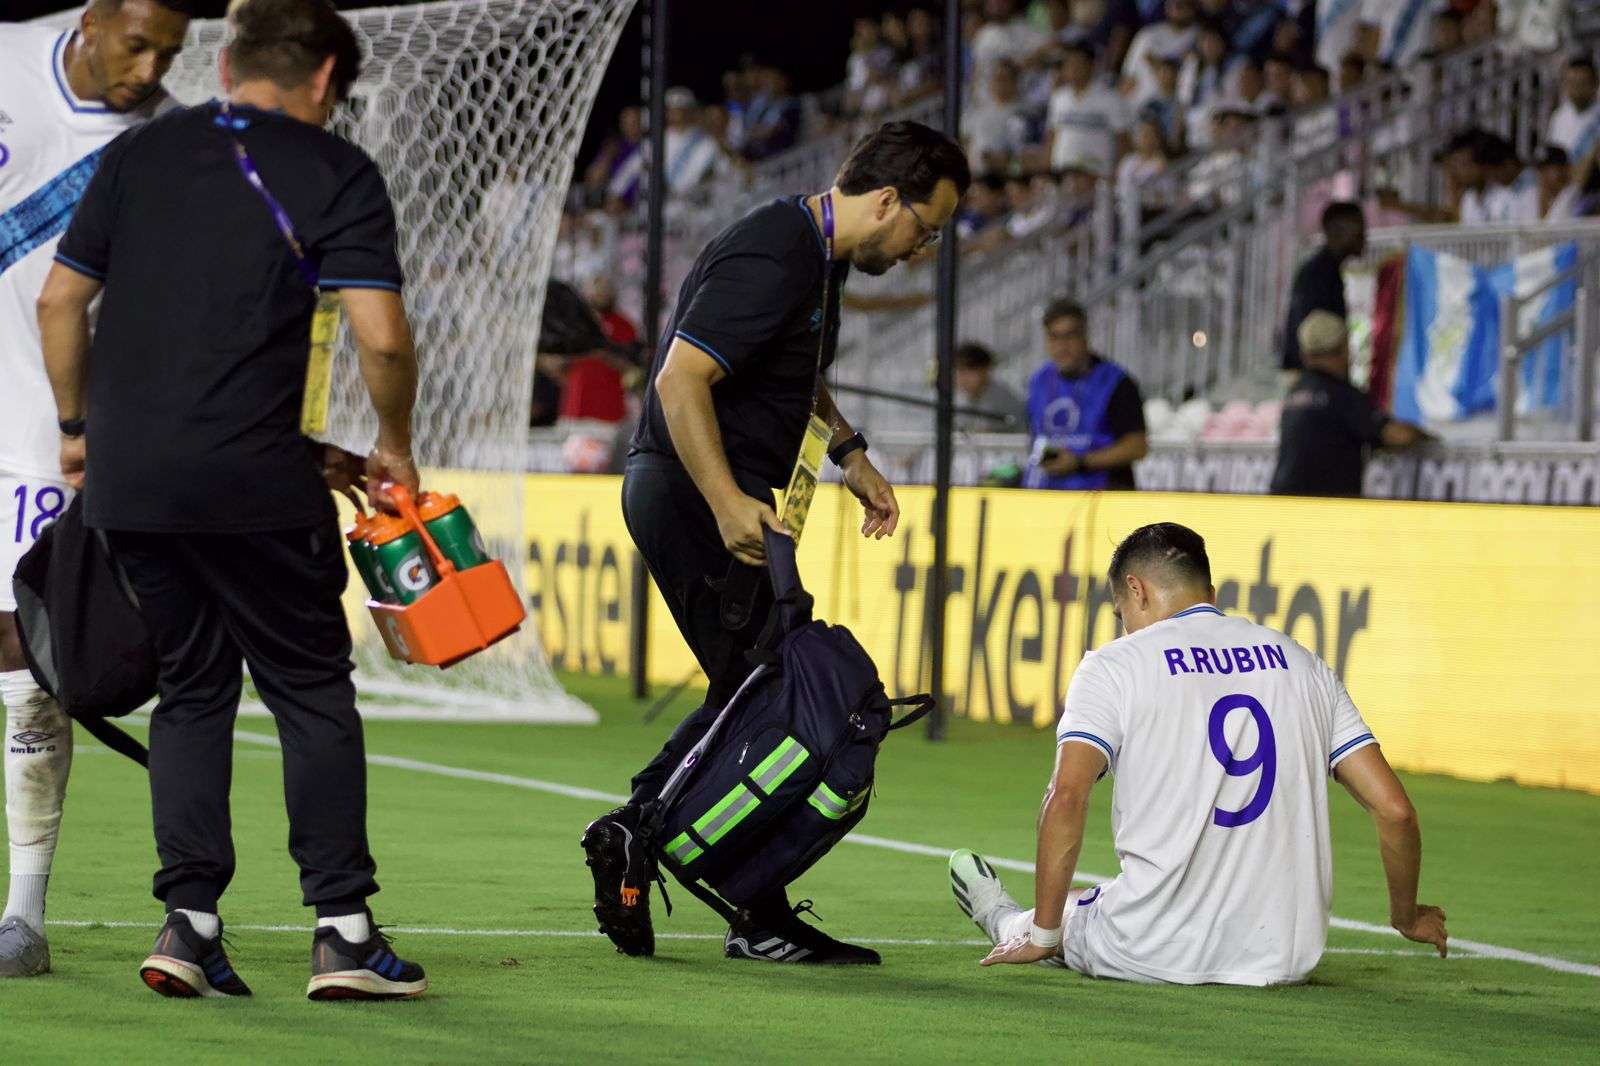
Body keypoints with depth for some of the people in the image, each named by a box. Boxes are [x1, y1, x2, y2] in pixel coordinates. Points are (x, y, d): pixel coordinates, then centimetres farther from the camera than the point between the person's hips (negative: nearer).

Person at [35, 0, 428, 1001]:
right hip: (255, 483, -4)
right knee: (312, 688, 7)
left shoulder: (141, 152, 13)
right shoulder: (336, 172, 0)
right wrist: (394, 449, 7)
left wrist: (80, 426, 24)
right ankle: (342, 927, 3)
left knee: (193, 688, 15)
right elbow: (382, 337, -9)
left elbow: (60, 300, 12)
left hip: (125, 477, 4)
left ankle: (189, 918, 6)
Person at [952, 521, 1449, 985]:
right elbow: (1394, 808, 8)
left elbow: (1066, 796, -15)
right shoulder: (1301, 663, 12)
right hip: (1285, 960, 4)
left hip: (1156, 958, -4)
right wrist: (1406, 916, 23)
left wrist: (1043, 937, -8)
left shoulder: (1113, 665, 0)